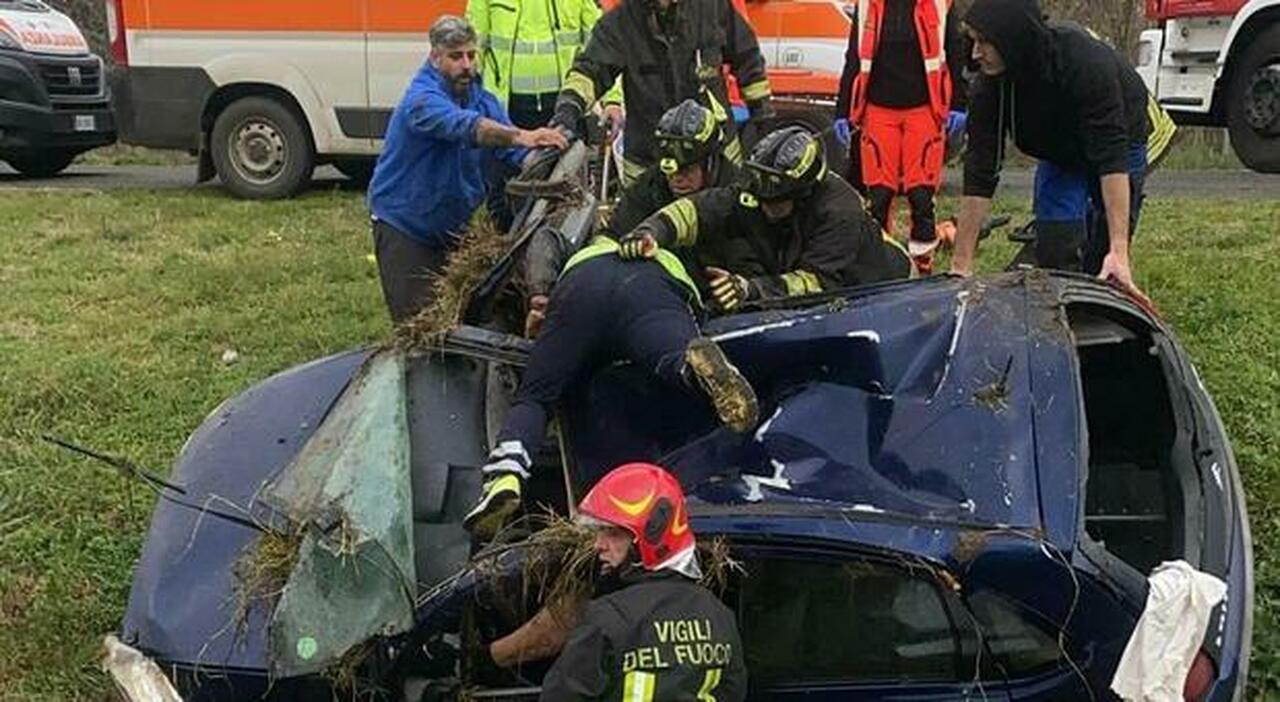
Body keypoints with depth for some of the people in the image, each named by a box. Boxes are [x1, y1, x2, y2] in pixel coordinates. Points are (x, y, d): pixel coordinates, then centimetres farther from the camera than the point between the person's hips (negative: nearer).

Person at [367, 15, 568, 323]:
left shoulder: (483, 99, 1)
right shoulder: (421, 99, -23)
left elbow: (513, 149, -10)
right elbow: (464, 126, -43)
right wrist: (520, 135, -58)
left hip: (452, 227, 6)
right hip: (403, 228, -6)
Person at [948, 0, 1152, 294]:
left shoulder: (1087, 63, -38)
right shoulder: (988, 87, -27)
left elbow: (1112, 158, -40)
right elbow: (979, 176, -25)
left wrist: (1119, 250, -46)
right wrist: (961, 264, -26)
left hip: (1121, 142, -3)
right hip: (1059, 154, 3)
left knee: (1104, 262, -4)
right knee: (1056, 257, -11)